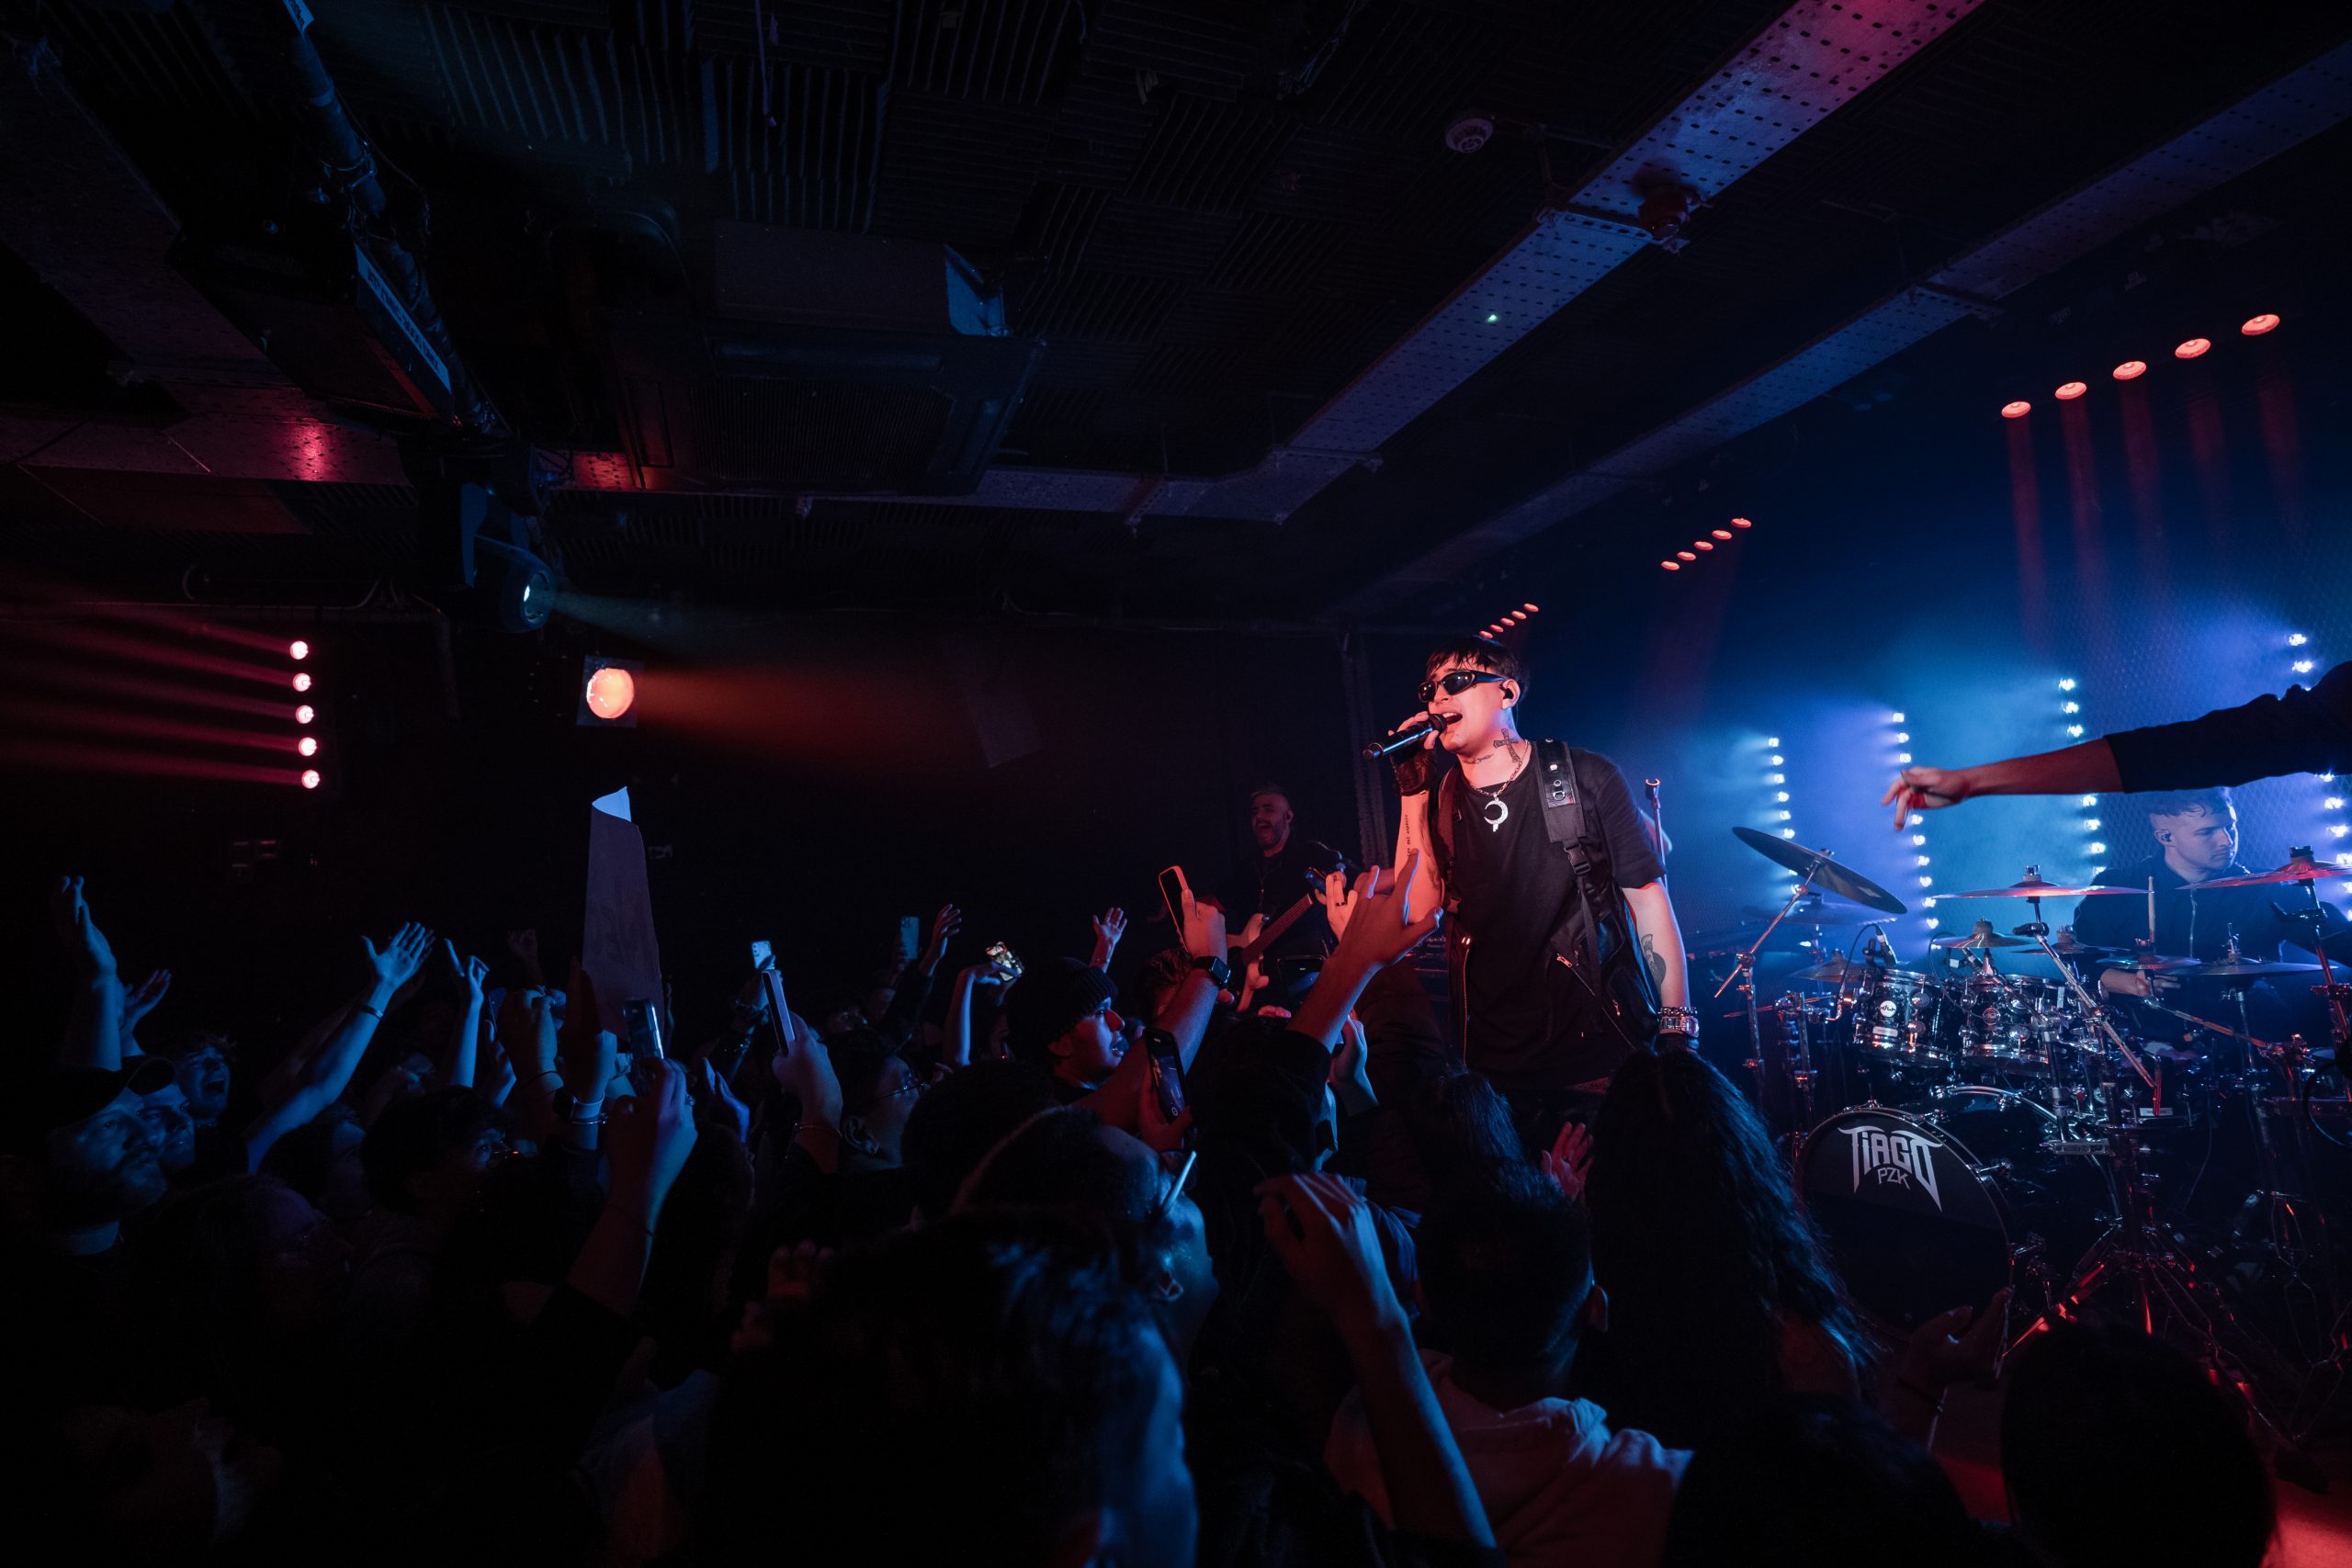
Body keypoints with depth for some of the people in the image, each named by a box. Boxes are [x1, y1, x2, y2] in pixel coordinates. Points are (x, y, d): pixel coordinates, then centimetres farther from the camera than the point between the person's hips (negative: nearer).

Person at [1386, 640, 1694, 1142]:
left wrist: (1678, 1027, -5)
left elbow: (1648, 897, -1)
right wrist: (1413, 789, -9)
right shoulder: (1439, 805, 6)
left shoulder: (1585, 777, -3)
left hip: (1605, 1051, -2)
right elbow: (1416, 912, -7)